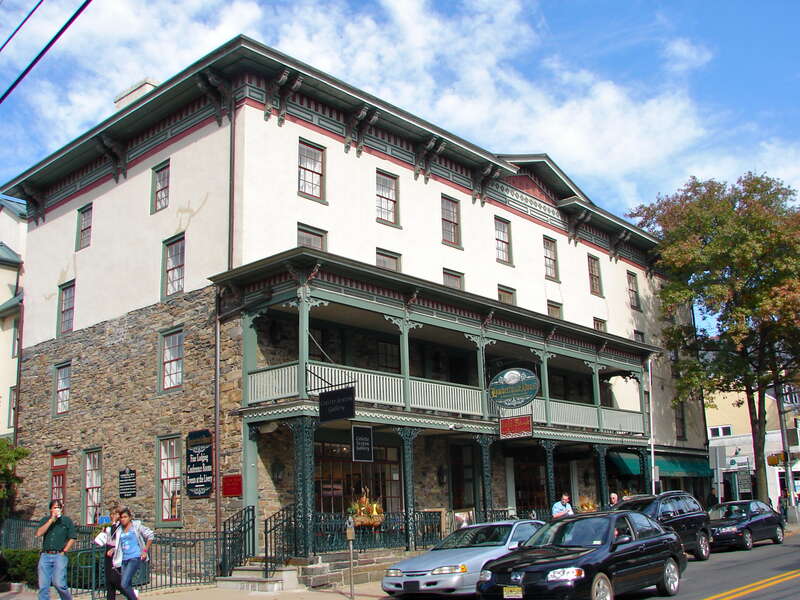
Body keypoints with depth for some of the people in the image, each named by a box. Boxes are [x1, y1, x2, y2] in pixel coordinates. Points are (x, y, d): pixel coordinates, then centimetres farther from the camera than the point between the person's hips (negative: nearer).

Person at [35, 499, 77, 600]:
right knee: (43, 586, 1)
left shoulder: (67, 520, 7)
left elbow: (72, 538, 6)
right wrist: (51, 520, -8)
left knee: (58, 583, -13)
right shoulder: (45, 520, 13)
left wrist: (64, 551, -3)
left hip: (59, 555, -3)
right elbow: (39, 534, -4)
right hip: (45, 556, 3)